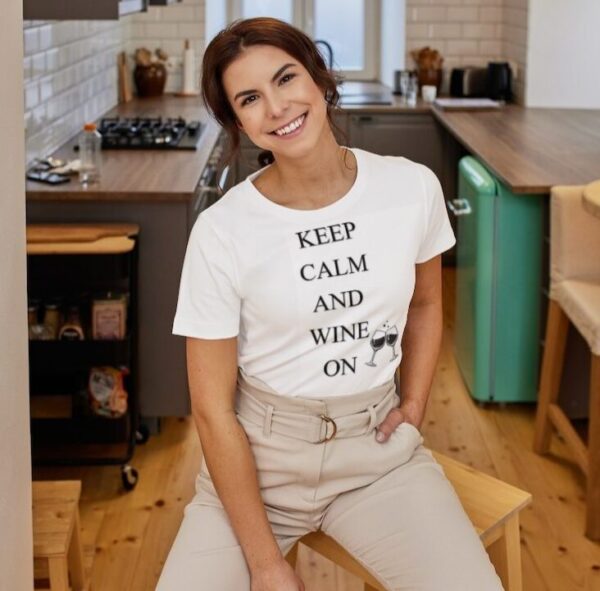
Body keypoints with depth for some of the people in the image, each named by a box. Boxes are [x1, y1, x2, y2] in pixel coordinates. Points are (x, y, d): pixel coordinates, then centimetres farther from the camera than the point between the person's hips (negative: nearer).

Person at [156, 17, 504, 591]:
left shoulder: (413, 188, -7)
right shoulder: (220, 232, -15)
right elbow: (213, 409, -12)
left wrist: (413, 406, 1)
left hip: (379, 447, 2)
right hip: (257, 455, -1)